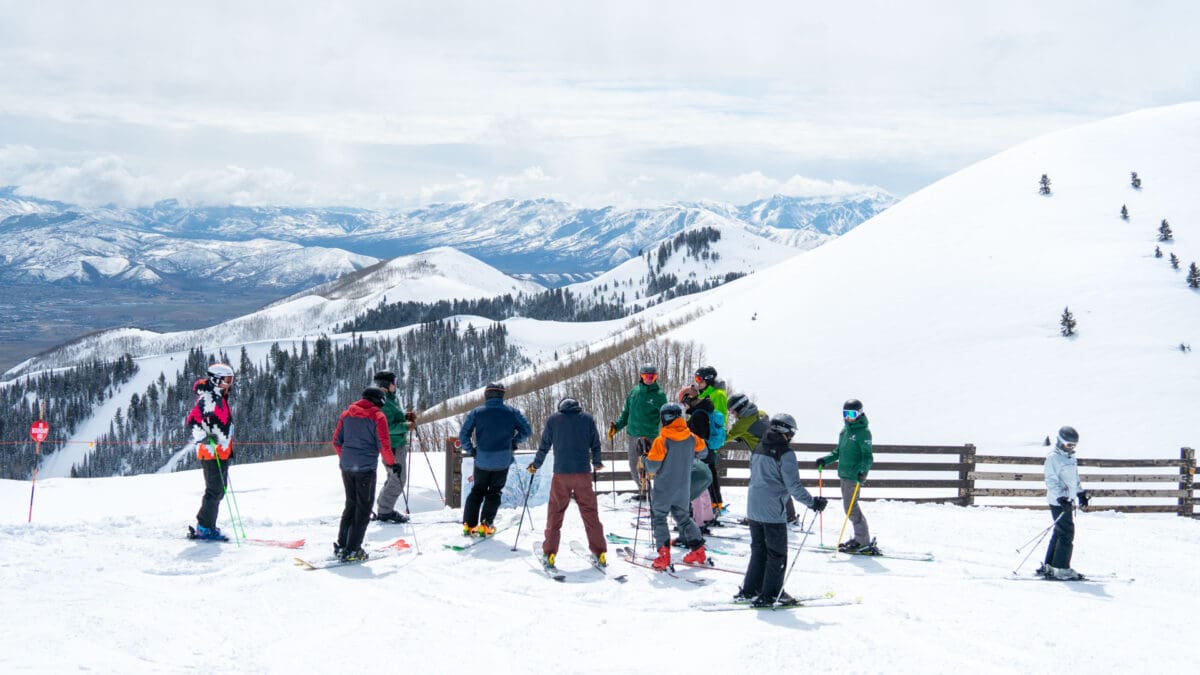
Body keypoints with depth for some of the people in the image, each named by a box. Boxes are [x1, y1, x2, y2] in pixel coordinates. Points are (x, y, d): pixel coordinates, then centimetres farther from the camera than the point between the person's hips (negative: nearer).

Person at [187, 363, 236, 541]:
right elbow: (192, 422, -20)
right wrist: (204, 437, -32)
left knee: (219, 490, 13)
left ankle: (206, 525, 20)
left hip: (222, 453, 10)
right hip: (210, 451, -10)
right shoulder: (207, 399, -11)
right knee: (215, 490, -10)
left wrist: (228, 450, 30)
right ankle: (204, 528, -6)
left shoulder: (220, 398, 19)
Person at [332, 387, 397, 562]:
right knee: (364, 508, 2)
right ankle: (352, 550, -2)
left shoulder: (347, 414, 11)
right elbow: (383, 444, -10)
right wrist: (391, 463, 3)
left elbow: (337, 441, 12)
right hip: (366, 468, -6)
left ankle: (341, 546, 17)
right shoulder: (377, 416, -5)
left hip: (346, 466, 6)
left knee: (351, 504, 18)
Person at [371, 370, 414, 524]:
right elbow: (387, 427, -26)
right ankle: (385, 512, 5)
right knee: (397, 480, -4)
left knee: (394, 478, 19)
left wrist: (406, 417, 6)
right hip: (393, 446, -10)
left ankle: (383, 508, 28)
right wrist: (406, 426, -24)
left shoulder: (392, 399, 11)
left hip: (400, 444, 10)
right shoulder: (384, 403, -20)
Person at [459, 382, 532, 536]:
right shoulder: (511, 412, -2)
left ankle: (469, 524, 12)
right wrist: (514, 442, 14)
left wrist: (471, 450, 9)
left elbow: (463, 435, -4)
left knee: (477, 491, 17)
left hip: (482, 461, 1)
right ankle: (485, 525, 4)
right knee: (494, 492, 12)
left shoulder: (476, 413, -2)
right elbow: (526, 430, 0)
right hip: (502, 461, -1)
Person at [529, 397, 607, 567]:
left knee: (555, 513, 7)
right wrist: (597, 463, 31)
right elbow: (596, 444, 13)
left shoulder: (553, 419, 5)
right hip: (583, 472, 1)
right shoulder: (587, 418, 7)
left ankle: (549, 553, 4)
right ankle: (599, 553, 5)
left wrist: (536, 464, 24)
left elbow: (544, 445, 9)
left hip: (561, 472, -1)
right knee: (590, 512, 7)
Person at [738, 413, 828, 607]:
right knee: (777, 554, 3)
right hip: (773, 511, -7)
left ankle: (749, 590, 20)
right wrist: (812, 502, -8)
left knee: (758, 550, 18)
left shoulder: (758, 449, 9)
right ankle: (770, 595, 4)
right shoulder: (785, 453, -14)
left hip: (753, 509, 7)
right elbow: (793, 486, -17)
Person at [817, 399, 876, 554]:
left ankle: (865, 543, -3)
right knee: (850, 506, 13)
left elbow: (867, 456, -15)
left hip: (854, 476, -8)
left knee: (851, 508, -8)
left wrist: (863, 470, -30)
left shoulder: (863, 432, -11)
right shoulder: (845, 429, 13)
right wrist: (825, 460, 13)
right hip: (844, 474, 8)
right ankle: (859, 538, 22)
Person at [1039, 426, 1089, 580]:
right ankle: (1061, 569, -9)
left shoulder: (1071, 457, 17)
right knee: (1066, 534, -12)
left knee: (1060, 533, 13)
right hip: (1058, 501, -9)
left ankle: (1049, 566, 20)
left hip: (1067, 499, 9)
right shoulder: (1053, 457, -12)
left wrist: (1081, 495, 24)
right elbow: (1051, 480, -16)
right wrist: (1061, 498, -24)